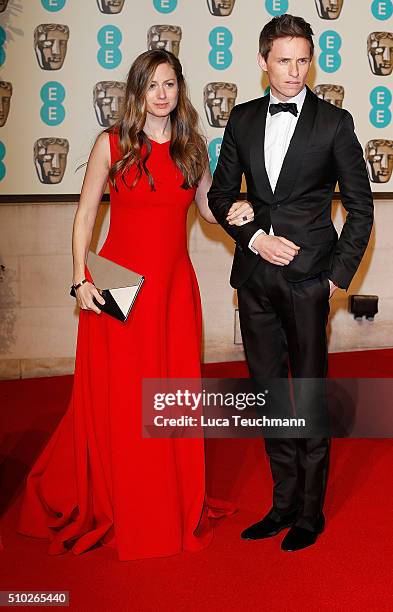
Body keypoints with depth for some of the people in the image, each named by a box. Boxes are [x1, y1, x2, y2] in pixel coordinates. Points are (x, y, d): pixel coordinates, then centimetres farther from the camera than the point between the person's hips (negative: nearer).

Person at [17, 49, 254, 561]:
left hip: (174, 286, 3)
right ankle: (114, 508, 22)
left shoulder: (192, 147, 8)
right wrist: (81, 279, -8)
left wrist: (236, 211, -3)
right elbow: (85, 216, 1)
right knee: (117, 401, 3)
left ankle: (177, 508, 24)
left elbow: (206, 204, 18)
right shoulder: (112, 144, -2)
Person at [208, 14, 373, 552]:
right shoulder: (243, 119, 9)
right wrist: (255, 238, -5)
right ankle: (283, 502, 25)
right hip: (255, 276, 4)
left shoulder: (334, 123, -1)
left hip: (307, 279, -4)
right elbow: (221, 194, 12)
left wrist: (339, 274, -4)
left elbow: (360, 206, 2)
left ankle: (310, 512, 17)